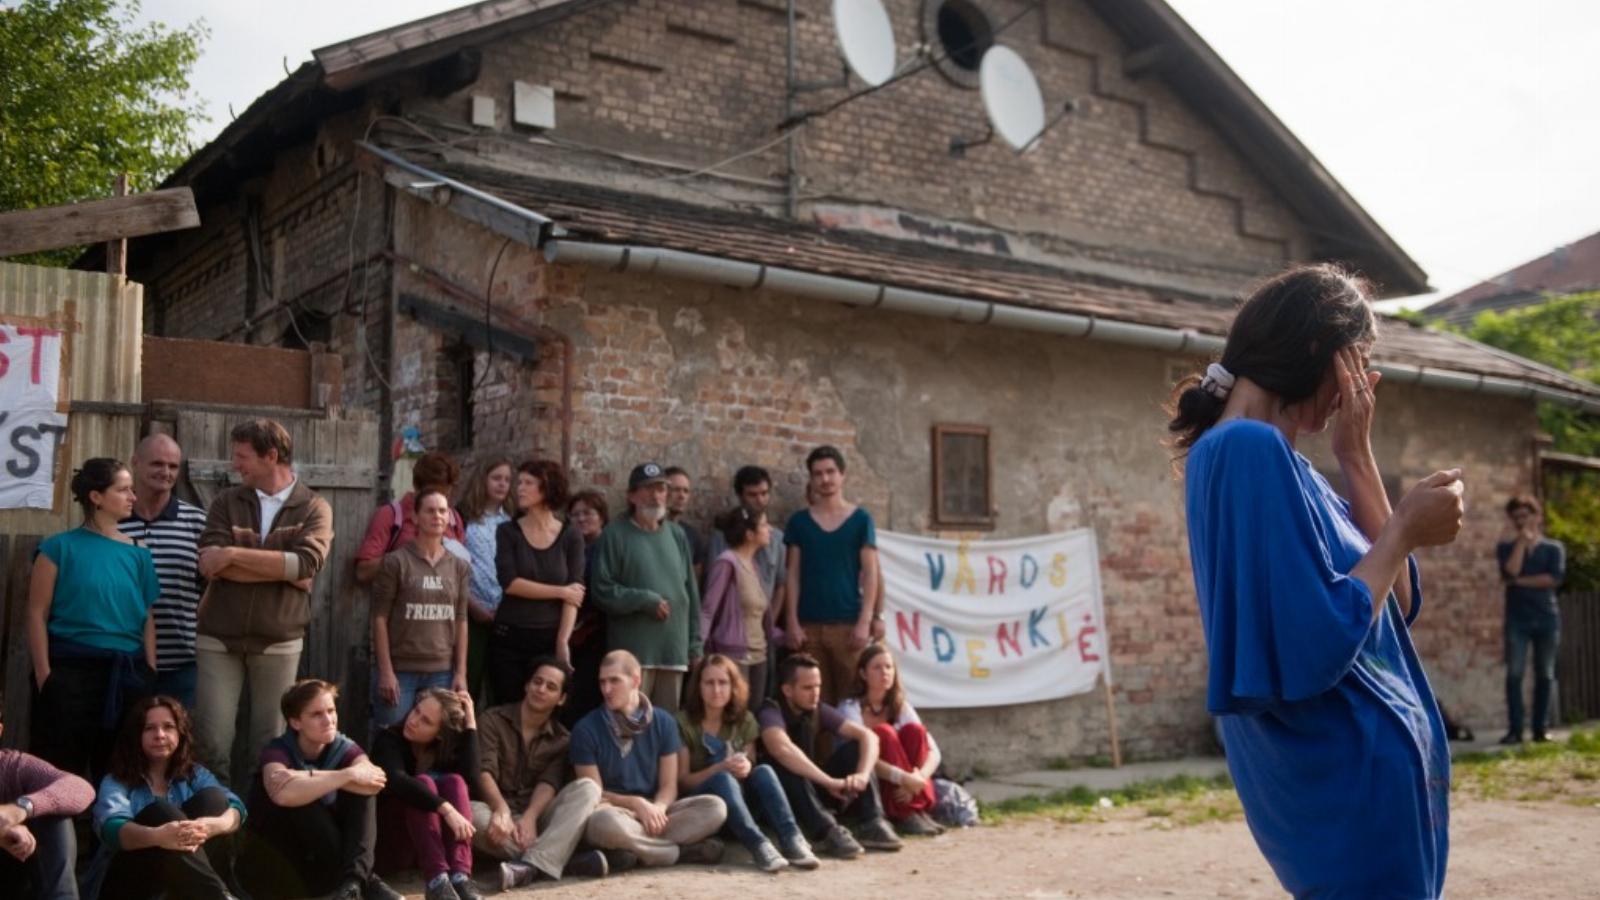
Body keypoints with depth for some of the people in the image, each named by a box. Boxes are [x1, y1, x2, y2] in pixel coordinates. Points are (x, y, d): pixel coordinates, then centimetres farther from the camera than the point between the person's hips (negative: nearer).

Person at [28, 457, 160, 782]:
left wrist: (150, 674, 2)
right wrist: (44, 673, -11)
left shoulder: (139, 554, 8)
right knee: (64, 771, 2)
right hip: (71, 670, -4)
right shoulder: (61, 547, -3)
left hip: (126, 673, 4)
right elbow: (37, 614, -5)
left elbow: (147, 619, 8)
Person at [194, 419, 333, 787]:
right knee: (211, 739, -1)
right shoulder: (226, 502, 6)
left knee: (269, 741, 8)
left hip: (279, 641, -1)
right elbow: (211, 563, -9)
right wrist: (283, 570, -13)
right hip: (219, 637, 1)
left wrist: (234, 554, -14)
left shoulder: (314, 508, 2)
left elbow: (306, 565, -15)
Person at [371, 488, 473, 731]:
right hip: (399, 669, -3)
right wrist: (386, 671, -10)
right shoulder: (396, 562, -4)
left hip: (441, 672, 3)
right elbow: (380, 619, -5)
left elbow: (461, 622, 9)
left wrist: (461, 673, 4)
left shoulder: (459, 567, 8)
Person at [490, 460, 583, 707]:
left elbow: (574, 595, -3)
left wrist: (563, 641, -13)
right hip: (509, 637, 0)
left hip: (551, 638, 0)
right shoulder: (508, 531, 3)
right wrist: (560, 591, -8)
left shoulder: (570, 536, 3)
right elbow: (509, 583, -9)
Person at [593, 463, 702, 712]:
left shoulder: (677, 536, 15)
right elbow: (603, 590, -7)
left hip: (674, 650, 5)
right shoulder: (616, 535, -1)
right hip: (633, 651, -5)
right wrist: (646, 601, -15)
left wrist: (695, 644, 12)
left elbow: (691, 592, 16)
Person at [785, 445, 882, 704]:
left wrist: (865, 621, -7)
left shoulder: (861, 519, 4)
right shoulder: (799, 522, 8)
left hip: (849, 623, -1)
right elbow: (793, 575, 7)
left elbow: (870, 573, 1)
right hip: (809, 624, 1)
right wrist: (792, 622, -2)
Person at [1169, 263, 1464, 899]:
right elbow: (1322, 639, -25)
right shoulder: (1250, 449, -19)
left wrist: (1356, 457, 3)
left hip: (1361, 762, 10)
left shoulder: (1275, 458, 11)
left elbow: (1396, 599, 9)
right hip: (1347, 770, -10)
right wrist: (1406, 531, -12)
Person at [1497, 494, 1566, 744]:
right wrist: (1522, 541, -6)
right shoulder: (1506, 548, 10)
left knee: (1545, 675, 1)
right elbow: (1510, 571, -10)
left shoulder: (1554, 548, 9)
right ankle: (1515, 730, -9)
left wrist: (1520, 581, -8)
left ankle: (1540, 729, 7)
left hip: (1547, 617, 0)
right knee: (1514, 674, -9)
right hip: (1517, 618, 0)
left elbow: (1554, 578, -7)